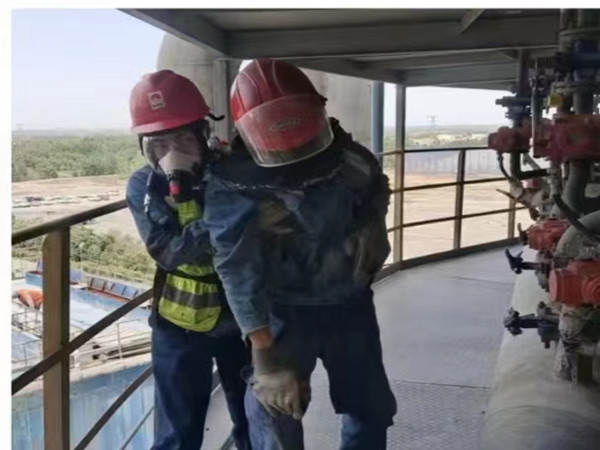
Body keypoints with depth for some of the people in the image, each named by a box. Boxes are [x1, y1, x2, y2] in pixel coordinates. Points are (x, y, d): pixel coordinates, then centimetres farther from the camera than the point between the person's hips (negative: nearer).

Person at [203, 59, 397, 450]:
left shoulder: (346, 156, -7)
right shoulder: (233, 186, -21)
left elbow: (377, 188, 16)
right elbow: (239, 272, -24)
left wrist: (372, 225, -5)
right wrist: (265, 357, -27)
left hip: (350, 304, 4)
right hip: (285, 313, -4)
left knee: (372, 408, 17)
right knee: (275, 417, -3)